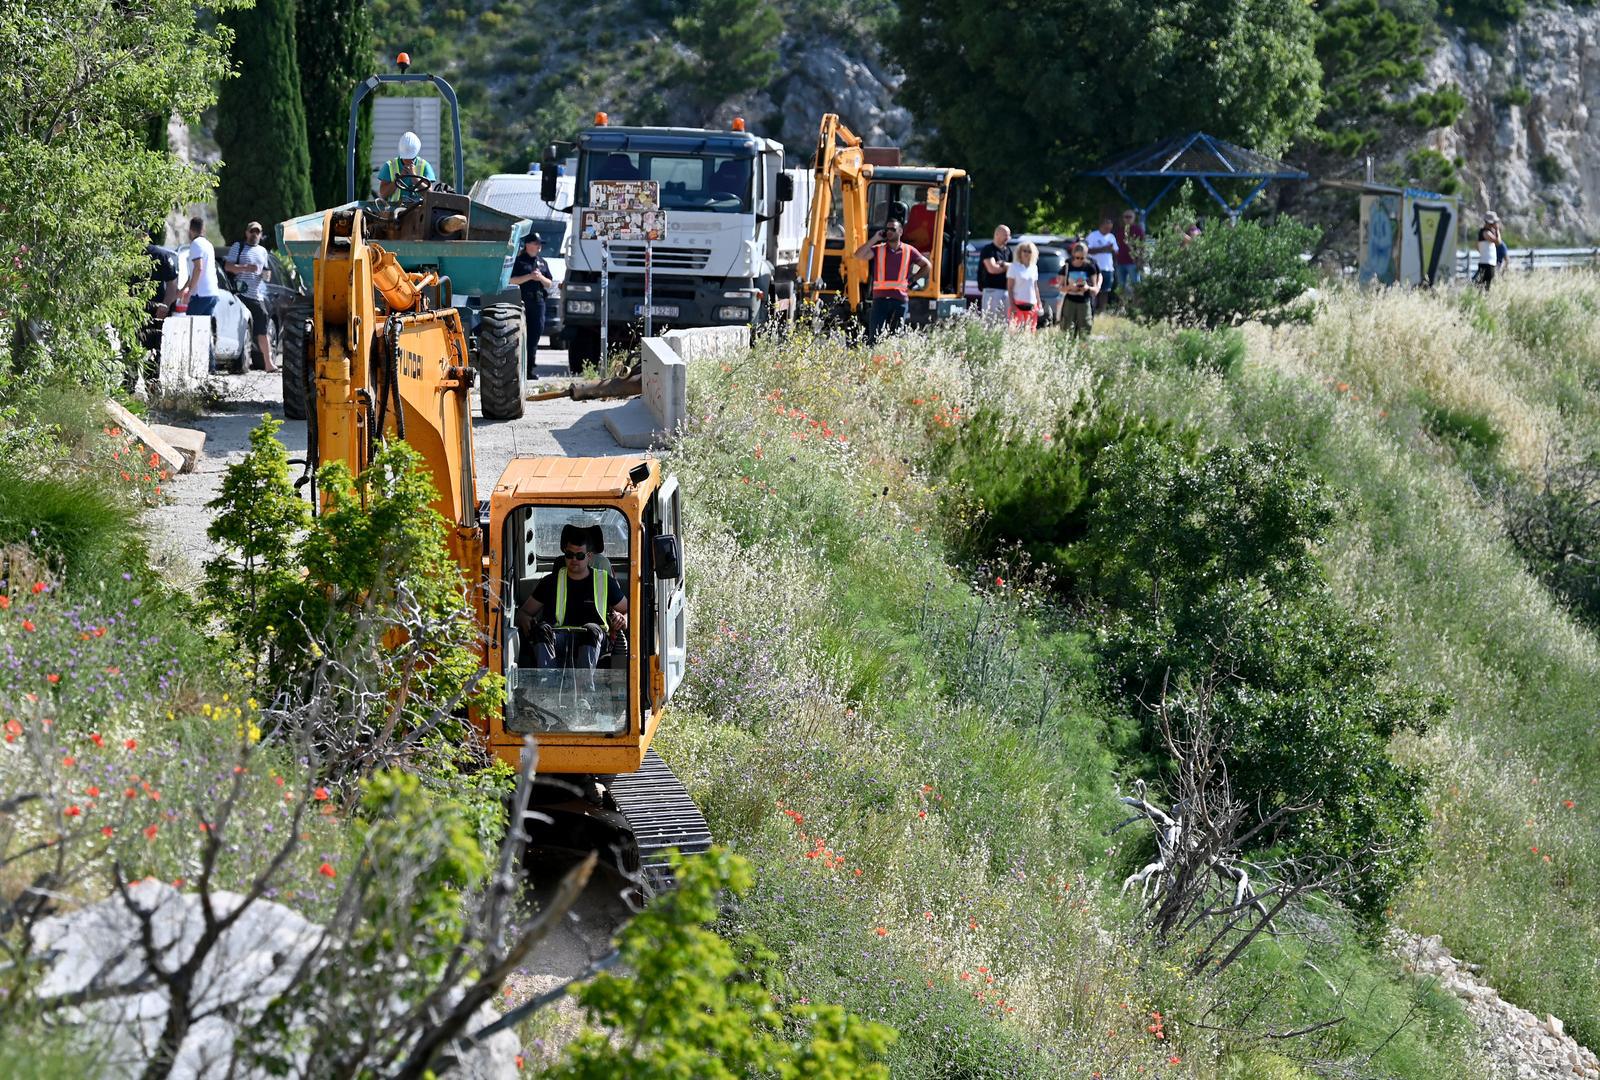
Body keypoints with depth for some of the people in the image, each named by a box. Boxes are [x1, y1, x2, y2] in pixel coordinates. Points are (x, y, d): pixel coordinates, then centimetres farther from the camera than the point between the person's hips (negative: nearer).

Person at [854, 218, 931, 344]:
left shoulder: (909, 251, 8)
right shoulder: (878, 249, 7)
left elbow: (927, 266, 19)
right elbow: (859, 255, -9)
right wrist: (874, 238, -7)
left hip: (900, 299, 1)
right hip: (881, 299, -1)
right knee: (874, 335, -8)